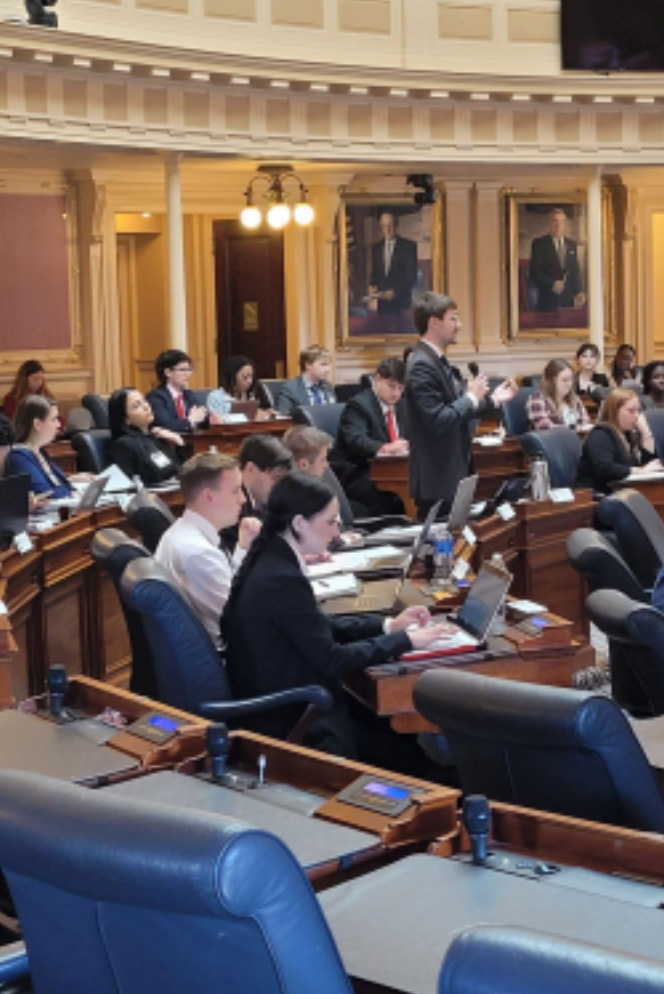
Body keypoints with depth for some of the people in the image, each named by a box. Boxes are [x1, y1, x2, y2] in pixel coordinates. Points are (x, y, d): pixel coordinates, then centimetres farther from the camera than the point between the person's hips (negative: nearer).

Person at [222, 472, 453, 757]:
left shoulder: (269, 560, 4)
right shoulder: (283, 580, -24)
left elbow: (319, 627, 15)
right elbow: (331, 659, -19)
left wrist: (387, 625, 9)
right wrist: (404, 641, -10)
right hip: (288, 722, -9)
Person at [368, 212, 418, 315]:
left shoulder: (408, 246, 1)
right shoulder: (376, 248, 16)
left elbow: (411, 276, -4)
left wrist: (395, 291, -15)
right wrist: (372, 286, -1)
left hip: (401, 302, -4)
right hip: (382, 302, 4)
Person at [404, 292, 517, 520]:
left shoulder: (438, 362, 12)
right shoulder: (422, 366, -18)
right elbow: (438, 421, -25)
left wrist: (493, 399, 12)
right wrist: (471, 397, -15)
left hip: (452, 474, 10)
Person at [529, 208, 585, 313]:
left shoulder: (572, 244, 16)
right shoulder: (539, 243, 1)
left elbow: (576, 272, 18)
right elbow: (534, 273, -5)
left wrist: (579, 292, 2)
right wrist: (552, 284, -18)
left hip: (569, 300, 4)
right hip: (548, 300, -4)